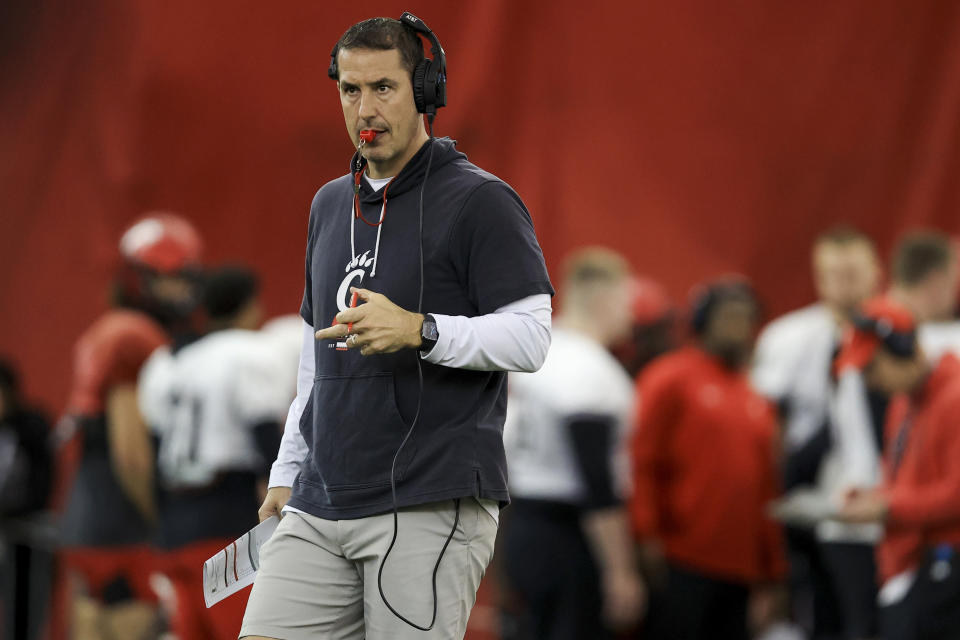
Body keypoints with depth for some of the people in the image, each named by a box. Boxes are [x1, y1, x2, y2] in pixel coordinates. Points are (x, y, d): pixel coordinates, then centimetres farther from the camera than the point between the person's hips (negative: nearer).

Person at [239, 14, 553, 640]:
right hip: (320, 510, 7)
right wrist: (288, 472, 25)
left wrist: (419, 330, -25)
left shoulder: (480, 201, -3)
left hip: (433, 510, -6)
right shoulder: (331, 204, 20)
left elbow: (530, 336, -12)